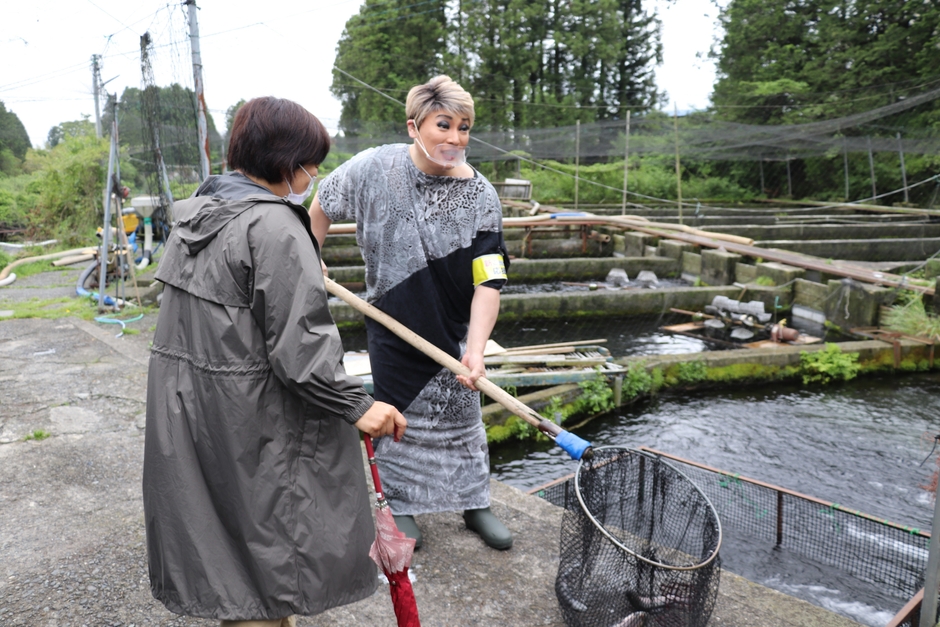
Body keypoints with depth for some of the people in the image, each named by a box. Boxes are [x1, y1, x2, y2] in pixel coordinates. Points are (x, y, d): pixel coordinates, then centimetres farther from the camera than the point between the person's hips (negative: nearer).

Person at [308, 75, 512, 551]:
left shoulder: (480, 197, -16)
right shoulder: (375, 167, -13)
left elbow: (487, 282, -21)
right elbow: (322, 205, 6)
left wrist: (475, 348, -32)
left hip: (453, 329, 0)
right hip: (392, 325, 0)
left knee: (462, 415, 12)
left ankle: (475, 504, 31)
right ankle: (400, 505, 32)